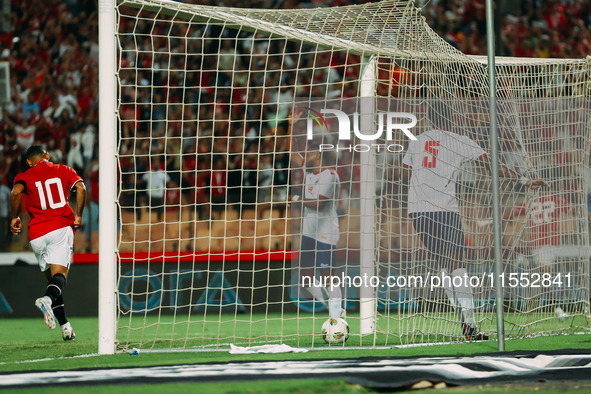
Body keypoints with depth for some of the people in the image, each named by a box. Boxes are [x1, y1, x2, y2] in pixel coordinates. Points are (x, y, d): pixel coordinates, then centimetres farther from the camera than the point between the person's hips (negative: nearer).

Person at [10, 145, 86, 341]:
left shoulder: (25, 176, 10)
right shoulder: (64, 170, 13)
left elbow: (16, 192, -11)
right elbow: (81, 187, -4)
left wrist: (15, 217, 1)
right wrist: (78, 215, 5)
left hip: (37, 234, 1)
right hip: (61, 228, -1)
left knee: (51, 278, 12)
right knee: (59, 273, -11)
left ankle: (65, 326, 8)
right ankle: (47, 299, -44)